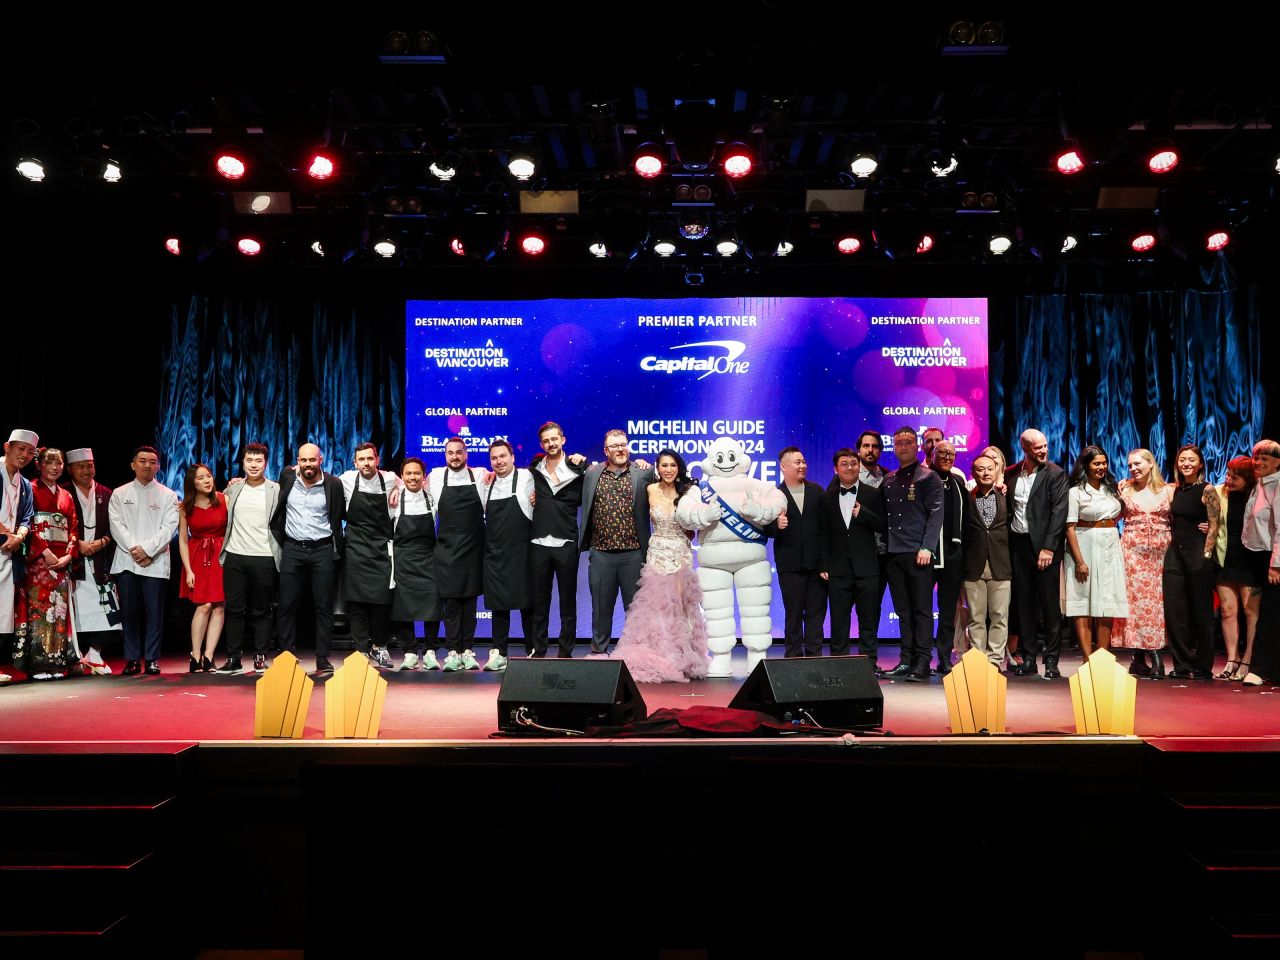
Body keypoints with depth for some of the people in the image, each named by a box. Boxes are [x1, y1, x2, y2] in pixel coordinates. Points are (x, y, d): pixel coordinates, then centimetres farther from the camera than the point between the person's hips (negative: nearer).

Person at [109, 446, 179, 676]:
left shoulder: (168, 496, 9)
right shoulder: (120, 494, 12)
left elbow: (168, 528, -1)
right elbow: (117, 525, 2)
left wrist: (147, 550, -12)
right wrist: (134, 550, -10)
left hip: (155, 562, -1)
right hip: (126, 561, 1)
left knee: (154, 612, -2)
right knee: (129, 612, 2)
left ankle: (152, 659, 5)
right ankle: (132, 659, 9)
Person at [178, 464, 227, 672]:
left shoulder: (224, 500, -2)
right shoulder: (185, 508, 1)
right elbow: (183, 540, 3)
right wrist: (188, 570, -4)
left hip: (221, 555, 1)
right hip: (198, 557, 0)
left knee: (219, 607, -4)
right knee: (204, 605, -10)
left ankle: (208, 656, 0)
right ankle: (195, 656, -2)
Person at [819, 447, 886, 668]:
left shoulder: (873, 494, 6)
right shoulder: (827, 498, 9)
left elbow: (884, 527, 2)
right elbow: (823, 534, 8)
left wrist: (863, 514, -13)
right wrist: (823, 566, 3)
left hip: (866, 567, -1)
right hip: (838, 568, 1)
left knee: (869, 619, 3)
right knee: (839, 620, 3)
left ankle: (869, 662, 10)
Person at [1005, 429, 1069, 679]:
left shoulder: (1055, 474, -2)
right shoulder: (1011, 474, 10)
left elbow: (1059, 512, -8)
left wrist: (1048, 548, -15)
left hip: (1044, 545, -4)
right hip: (1017, 544, 4)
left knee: (1049, 604, 0)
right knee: (1023, 603, 7)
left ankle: (1051, 660, 7)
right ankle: (1028, 658, 15)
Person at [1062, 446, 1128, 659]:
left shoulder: (1111, 488, 12)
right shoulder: (1076, 491, -5)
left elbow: (1122, 512, 29)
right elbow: (1070, 528, -10)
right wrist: (1079, 561, -17)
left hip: (1111, 549, 6)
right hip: (1085, 548, -5)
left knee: (1107, 609, 3)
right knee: (1084, 608, -5)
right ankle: (1088, 662, -5)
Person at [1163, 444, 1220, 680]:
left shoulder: (1207, 490, -5)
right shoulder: (1175, 490, 11)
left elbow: (1214, 526, -8)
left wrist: (1206, 555, -13)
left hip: (1198, 554, -6)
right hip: (1175, 553, 6)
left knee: (1200, 612, 2)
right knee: (1174, 610, 4)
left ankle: (1203, 667, 11)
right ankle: (1182, 665, 12)